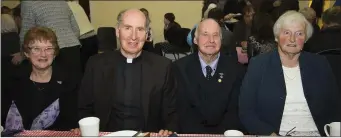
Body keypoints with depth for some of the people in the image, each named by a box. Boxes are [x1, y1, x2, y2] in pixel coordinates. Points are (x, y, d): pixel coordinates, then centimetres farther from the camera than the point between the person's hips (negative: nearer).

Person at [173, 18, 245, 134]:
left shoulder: (235, 69, 3)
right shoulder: (180, 68, 1)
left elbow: (236, 111, 0)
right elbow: (181, 109, -3)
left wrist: (222, 133, -17)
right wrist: (197, 134, -17)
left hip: (224, 133, 2)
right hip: (192, 133, -1)